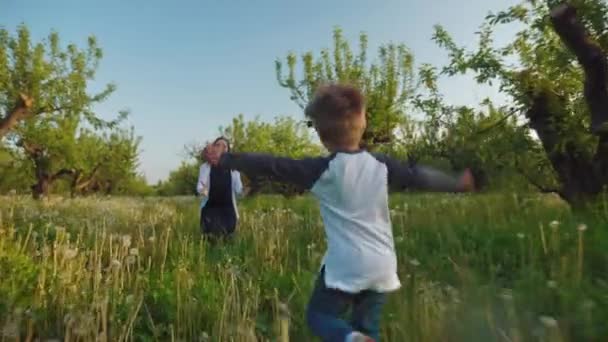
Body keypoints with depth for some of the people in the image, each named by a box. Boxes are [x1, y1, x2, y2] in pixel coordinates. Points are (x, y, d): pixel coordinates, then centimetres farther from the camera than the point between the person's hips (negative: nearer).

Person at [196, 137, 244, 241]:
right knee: (210, 239, -10)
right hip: (210, 208, -1)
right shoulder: (205, 167, 5)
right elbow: (199, 187, -3)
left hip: (228, 209, 1)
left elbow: (239, 190, 2)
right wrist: (202, 190, -25)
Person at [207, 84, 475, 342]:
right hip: (382, 266, 5)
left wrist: (225, 159, -1)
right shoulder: (382, 165, 0)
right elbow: (420, 176, 11)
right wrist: (457, 183, 29)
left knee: (318, 315, 14)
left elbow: (272, 166, -9)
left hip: (346, 265, -4)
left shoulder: (322, 170, -11)